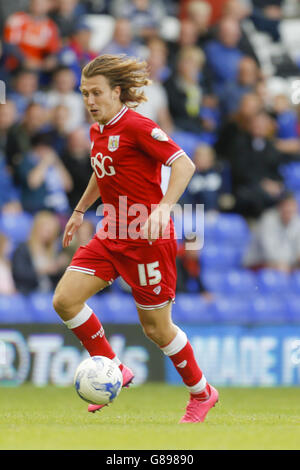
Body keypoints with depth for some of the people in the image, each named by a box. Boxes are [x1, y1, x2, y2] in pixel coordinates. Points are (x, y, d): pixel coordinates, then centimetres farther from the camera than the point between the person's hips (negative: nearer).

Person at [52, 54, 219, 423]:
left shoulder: (136, 126, -16)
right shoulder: (98, 132, 10)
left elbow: (184, 164, -22)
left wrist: (163, 209, -33)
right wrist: (80, 210, 32)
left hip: (147, 239, -8)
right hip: (111, 236, 8)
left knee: (156, 328, 0)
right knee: (65, 300, -6)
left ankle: (202, 393, 23)